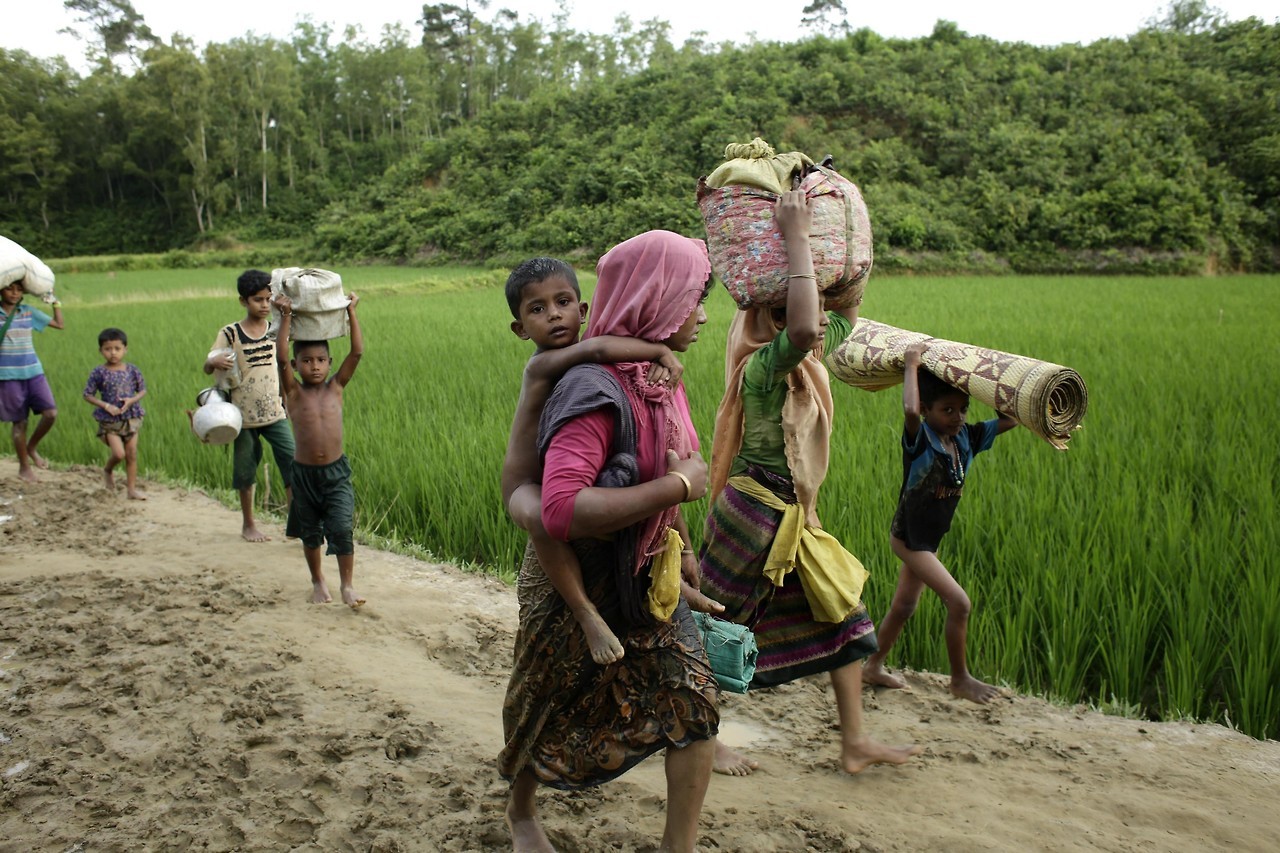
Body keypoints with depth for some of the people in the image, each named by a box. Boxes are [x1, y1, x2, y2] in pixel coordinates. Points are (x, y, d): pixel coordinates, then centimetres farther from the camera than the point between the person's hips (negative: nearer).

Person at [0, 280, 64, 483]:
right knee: (20, 422, 3)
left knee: (51, 413, -9)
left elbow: (59, 324, 16)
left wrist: (55, 301, 9)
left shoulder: (29, 312, 8)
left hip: (33, 372, 3)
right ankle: (24, 467, 18)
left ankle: (31, 448, 17)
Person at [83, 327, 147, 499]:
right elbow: (88, 395, -3)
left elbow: (143, 390, 8)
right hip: (109, 421, -3)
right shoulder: (98, 373, -7)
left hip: (131, 418, 3)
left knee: (132, 454, 5)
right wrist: (106, 405, -16)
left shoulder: (132, 370, 0)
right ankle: (107, 471, 20)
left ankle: (132, 489, 15)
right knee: (119, 454, -13)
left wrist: (132, 400, -12)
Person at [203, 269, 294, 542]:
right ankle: (248, 525, 26)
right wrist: (214, 362, -27)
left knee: (293, 464, -8)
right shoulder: (230, 334, -5)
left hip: (275, 413, 2)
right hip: (244, 415, -2)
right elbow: (207, 367, -7)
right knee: (246, 471, 10)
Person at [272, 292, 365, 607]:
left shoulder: (335, 388, 0)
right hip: (304, 472, 0)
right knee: (310, 533, 14)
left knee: (342, 529, -10)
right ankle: (318, 582, 33)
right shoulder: (294, 392, -4)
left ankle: (347, 585, 2)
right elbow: (281, 357, -18)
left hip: (336, 471, 0)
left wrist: (351, 313, -8)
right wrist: (286, 317, -19)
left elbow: (357, 352, -7)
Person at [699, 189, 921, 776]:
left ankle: (855, 743, 23)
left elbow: (847, 311, 20)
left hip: (793, 519, 9)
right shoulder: (766, 365, -21)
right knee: (719, 625, 6)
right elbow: (801, 329, -43)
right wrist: (796, 236, -33)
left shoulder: (808, 364, 5)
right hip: (753, 511, -9)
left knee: (842, 614, 12)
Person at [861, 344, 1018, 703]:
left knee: (904, 606, 20)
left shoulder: (966, 439, -3)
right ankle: (960, 680, 7)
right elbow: (910, 410, -45)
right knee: (959, 602, -11)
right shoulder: (919, 440, -22)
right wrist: (912, 363, -32)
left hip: (928, 541, 8)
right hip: (908, 538, -8)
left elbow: (1011, 418, 2)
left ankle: (874, 666, 37)